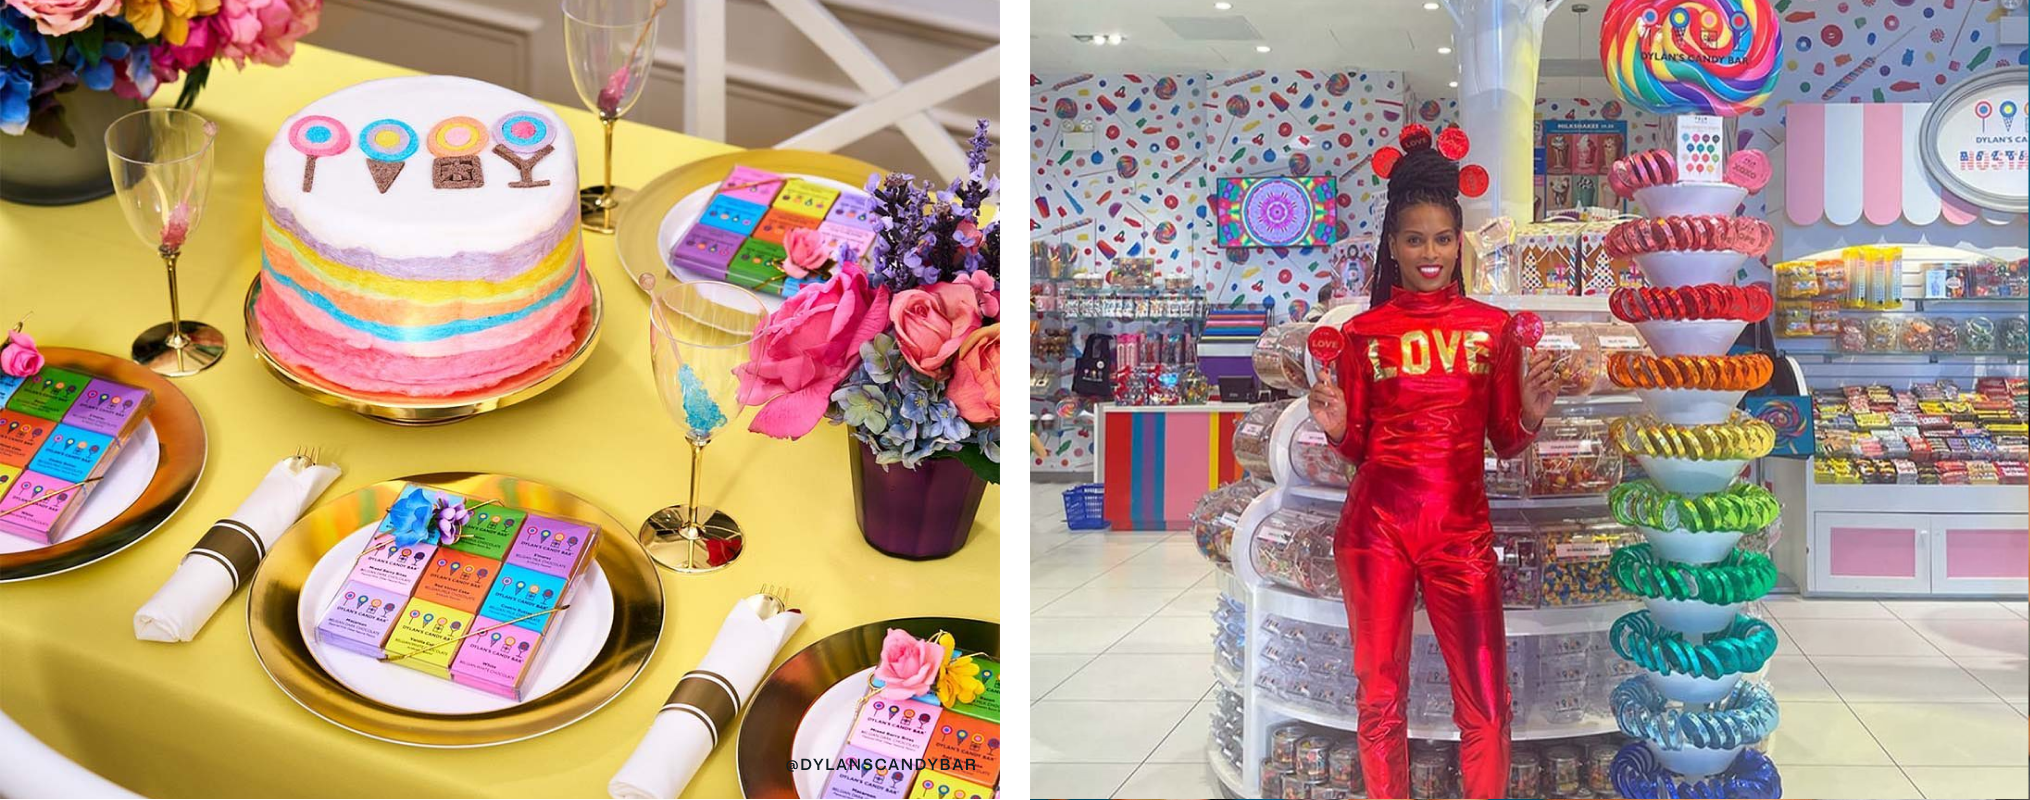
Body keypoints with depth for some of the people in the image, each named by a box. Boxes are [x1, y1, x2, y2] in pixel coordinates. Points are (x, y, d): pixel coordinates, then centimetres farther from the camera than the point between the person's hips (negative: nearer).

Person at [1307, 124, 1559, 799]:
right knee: (1380, 696, 8)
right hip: (1376, 527, 0)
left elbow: (1505, 444, 8)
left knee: (1486, 704, 2)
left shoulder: (1494, 328, 4)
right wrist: (1335, 426, -12)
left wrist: (1531, 415, -12)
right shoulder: (1362, 333, 2)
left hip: (1461, 527, 0)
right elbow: (1357, 447, 9)